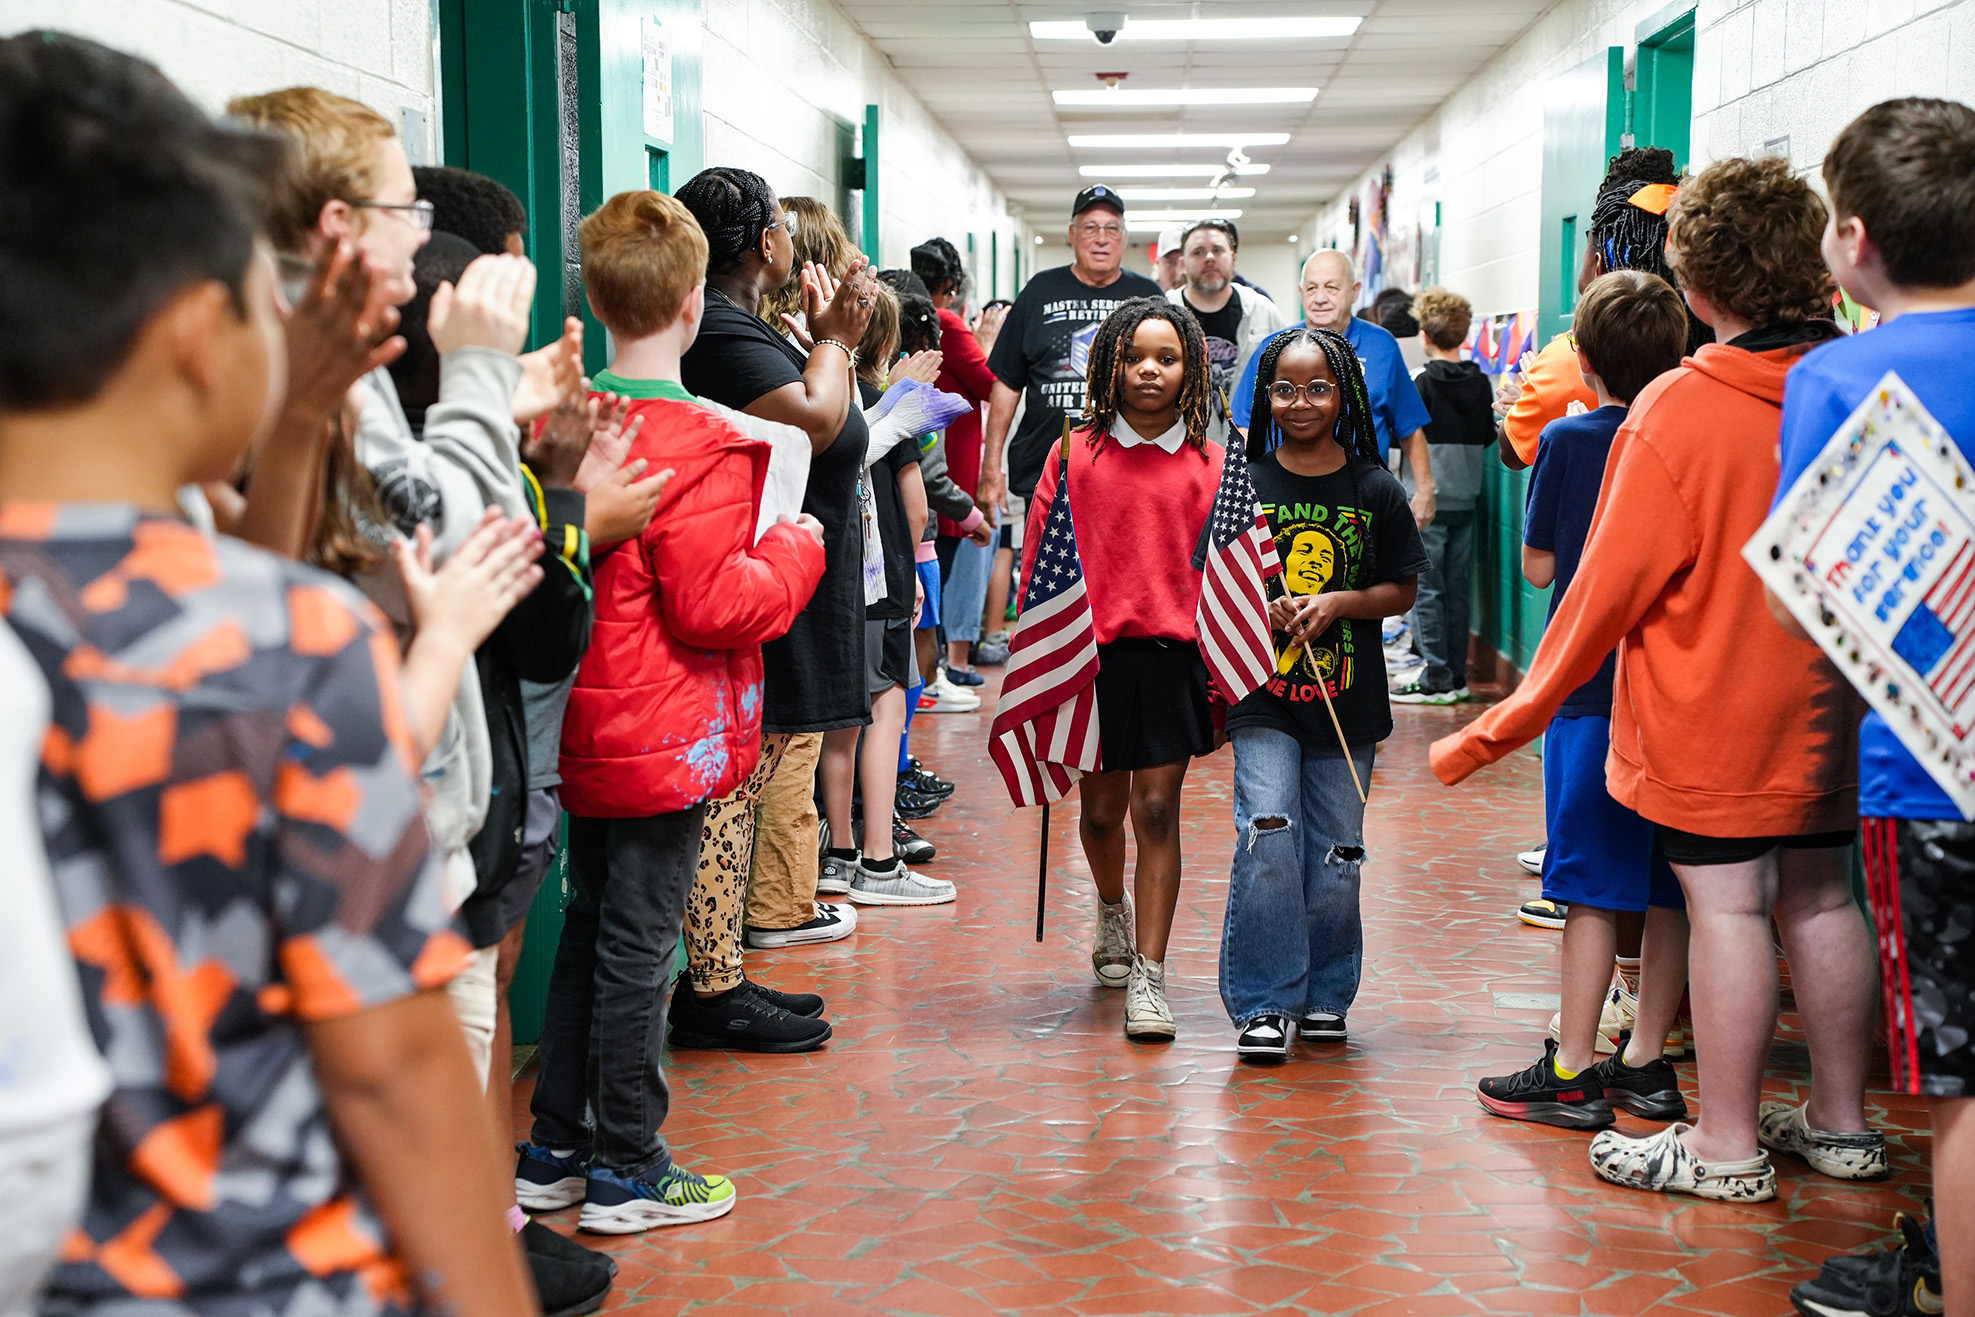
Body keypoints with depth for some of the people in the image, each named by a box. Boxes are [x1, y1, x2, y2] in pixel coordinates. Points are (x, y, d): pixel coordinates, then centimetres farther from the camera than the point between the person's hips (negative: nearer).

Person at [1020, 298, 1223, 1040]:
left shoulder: (1209, 466, 4)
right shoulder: (1073, 456, 2)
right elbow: (1039, 561, 3)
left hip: (1172, 653, -1)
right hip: (1090, 654, 1)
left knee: (1157, 810, -4)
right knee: (1101, 808, 14)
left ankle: (1148, 976, 0)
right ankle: (1112, 910, 45)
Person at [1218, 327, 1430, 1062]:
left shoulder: (1375, 491, 2)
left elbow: (1403, 590, 6)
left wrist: (1337, 602, -11)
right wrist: (1262, 608, -11)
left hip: (1347, 702, 1)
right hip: (1263, 697, -1)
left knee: (1335, 856, 7)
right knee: (1266, 841, -13)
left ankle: (1326, 994, 25)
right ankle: (1264, 1002, -1)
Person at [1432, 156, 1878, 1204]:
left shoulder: (1679, 409, -17)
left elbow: (1608, 590, -15)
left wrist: (1505, 725, -8)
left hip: (1712, 715, -6)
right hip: (1827, 710, 6)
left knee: (1726, 908, 0)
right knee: (1818, 900, 15)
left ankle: (1727, 1147, 9)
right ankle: (1840, 1124, 26)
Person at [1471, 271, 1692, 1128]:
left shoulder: (1568, 440, -7)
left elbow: (1538, 566, -1)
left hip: (1590, 689, -4)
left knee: (1592, 885, -1)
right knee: (1671, 887, 10)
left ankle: (1573, 1071, 3)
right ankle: (1647, 1062, 18)